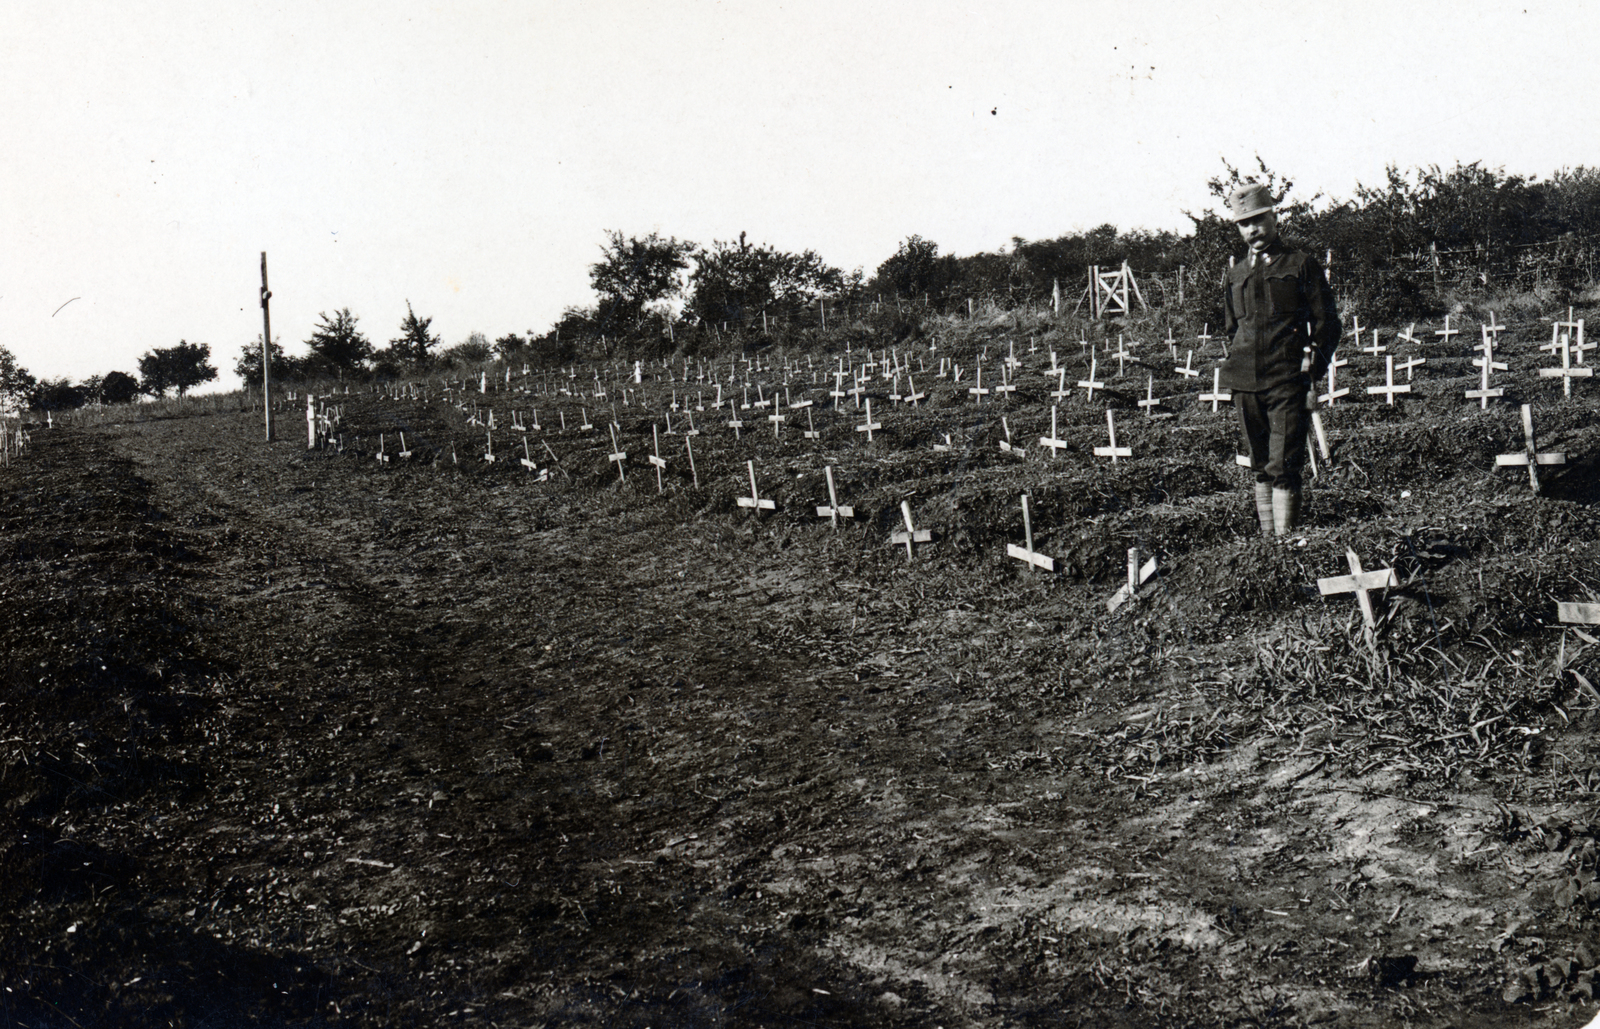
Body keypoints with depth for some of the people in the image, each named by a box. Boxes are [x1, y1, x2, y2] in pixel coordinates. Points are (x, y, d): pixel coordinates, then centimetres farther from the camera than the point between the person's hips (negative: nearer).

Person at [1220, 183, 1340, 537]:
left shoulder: (1301, 265, 1)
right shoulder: (1237, 273, 15)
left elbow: (1327, 325, 1)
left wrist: (1312, 375, -6)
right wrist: (1236, 369, 12)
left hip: (1288, 382, -5)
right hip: (1246, 384, 5)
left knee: (1283, 468, -9)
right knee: (1260, 468, 10)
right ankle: (1267, 539, 17)